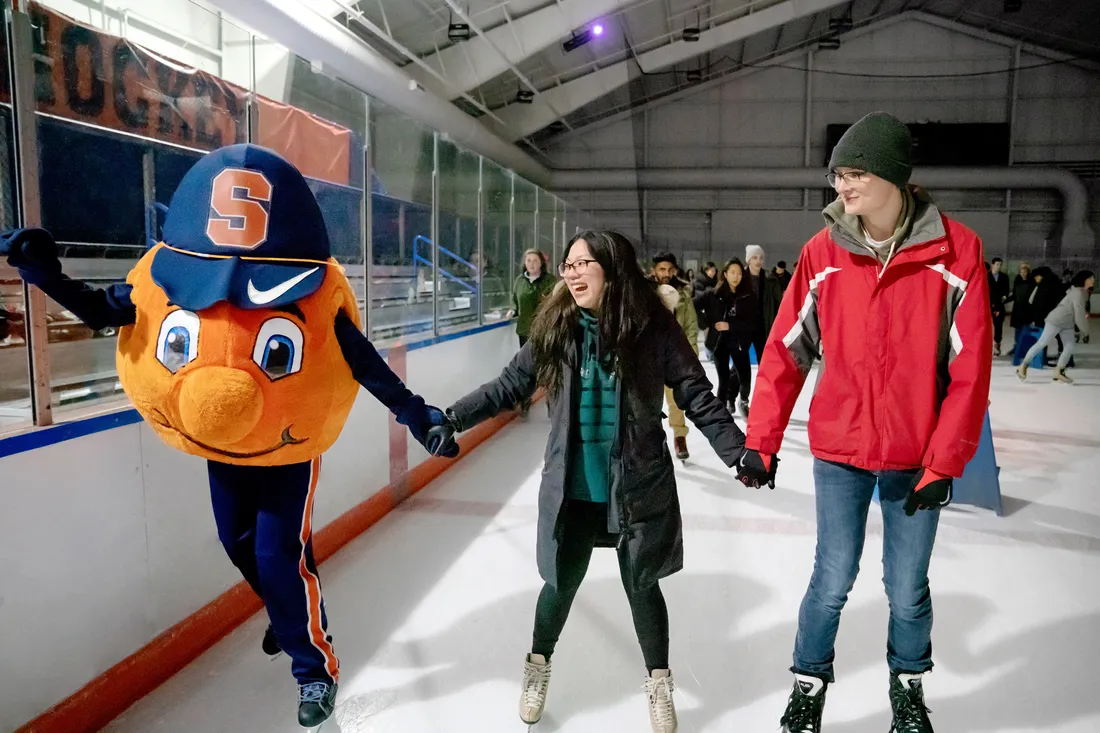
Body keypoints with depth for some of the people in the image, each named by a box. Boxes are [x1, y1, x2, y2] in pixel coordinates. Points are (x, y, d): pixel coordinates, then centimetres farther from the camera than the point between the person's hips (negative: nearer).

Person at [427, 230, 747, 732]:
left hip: (639, 487, -1)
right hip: (571, 489, 2)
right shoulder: (556, 330, -5)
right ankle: (538, 664, 44)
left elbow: (697, 399, -7)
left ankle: (659, 683, 40)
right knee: (562, 582, 14)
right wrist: (452, 419, -3)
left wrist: (739, 453, -13)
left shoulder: (653, 329, -11)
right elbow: (508, 386, 1)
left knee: (642, 585, 14)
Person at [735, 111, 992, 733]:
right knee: (833, 581, 7)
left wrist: (944, 462, -9)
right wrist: (761, 442, -5)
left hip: (918, 457, 0)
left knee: (908, 589, 13)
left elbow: (970, 367, -8)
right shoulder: (823, 254, -6)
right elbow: (786, 351, -3)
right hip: (840, 449, 0)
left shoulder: (956, 250, -9)